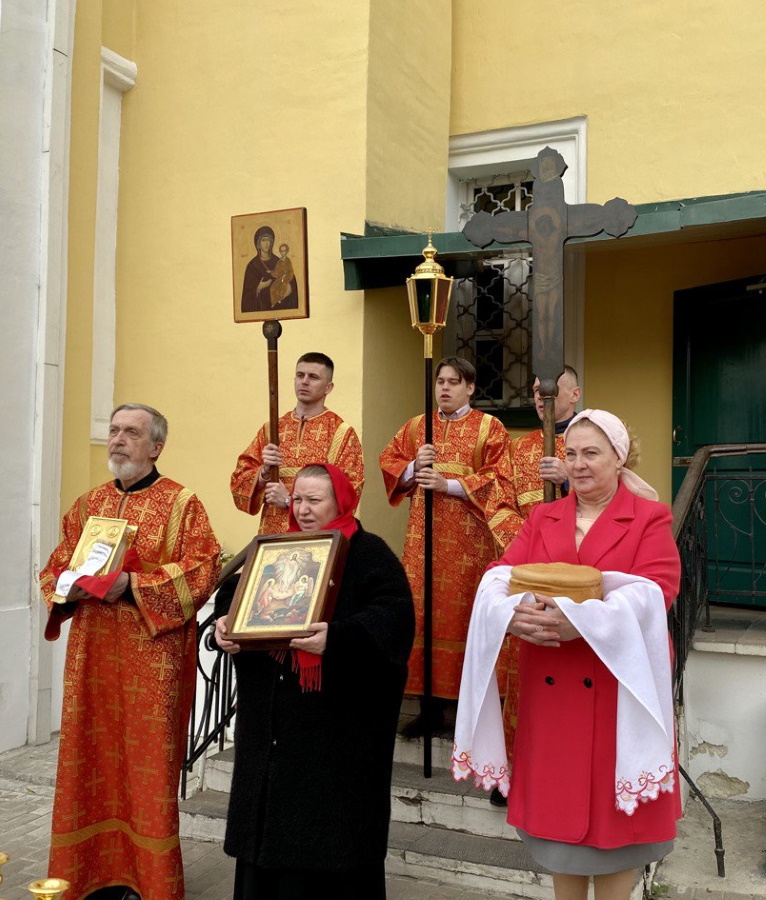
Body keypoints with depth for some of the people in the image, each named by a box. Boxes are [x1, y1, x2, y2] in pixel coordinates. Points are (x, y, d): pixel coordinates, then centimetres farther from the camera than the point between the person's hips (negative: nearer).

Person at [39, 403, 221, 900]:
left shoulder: (182, 503, -2)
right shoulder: (88, 504, 14)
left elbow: (203, 568, -12)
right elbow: (54, 569, 15)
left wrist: (132, 585, -19)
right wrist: (72, 586, -8)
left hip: (154, 655, -5)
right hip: (92, 653, 5)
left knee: (148, 765, 1)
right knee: (91, 760, 9)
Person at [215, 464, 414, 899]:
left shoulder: (369, 553, -6)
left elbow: (394, 614, -20)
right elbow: (236, 591, 14)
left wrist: (337, 637, -34)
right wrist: (226, 621, -9)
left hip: (339, 724, -6)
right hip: (271, 721, 6)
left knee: (329, 832, 2)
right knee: (270, 824, 14)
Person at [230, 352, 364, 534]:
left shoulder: (342, 433, -4)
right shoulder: (271, 429, 8)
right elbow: (239, 480, 6)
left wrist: (291, 500, -14)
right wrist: (264, 472, -14)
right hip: (272, 533, 3)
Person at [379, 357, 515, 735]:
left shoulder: (489, 428, 3)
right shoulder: (416, 426, 15)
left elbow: (498, 480, -6)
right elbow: (389, 464, 14)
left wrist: (449, 484, -15)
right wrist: (414, 467, -7)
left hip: (468, 537, -3)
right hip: (424, 534, 4)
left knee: (464, 615, -3)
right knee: (422, 611, 2)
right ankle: (430, 705, 12)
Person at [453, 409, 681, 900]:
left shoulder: (650, 518, 0)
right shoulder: (541, 518, 11)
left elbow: (655, 592, -15)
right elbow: (498, 577, 1)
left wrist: (579, 619, -27)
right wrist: (516, 614, -23)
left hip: (619, 685, -3)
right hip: (550, 684, 4)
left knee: (613, 806, 7)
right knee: (558, 802, 12)